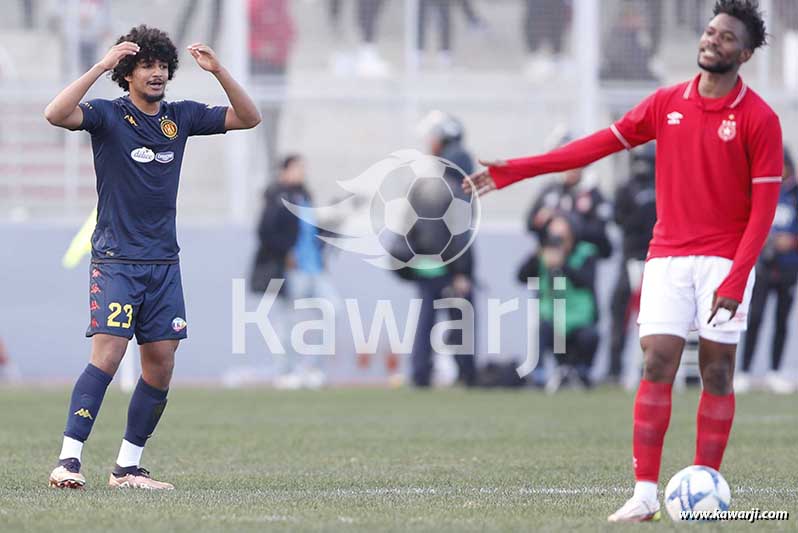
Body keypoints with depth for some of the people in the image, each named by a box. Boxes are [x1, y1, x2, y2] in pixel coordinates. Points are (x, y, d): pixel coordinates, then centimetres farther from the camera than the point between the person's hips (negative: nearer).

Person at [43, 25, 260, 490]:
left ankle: (128, 467, 12)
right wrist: (101, 66, -27)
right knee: (107, 356, -18)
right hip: (116, 259, -5)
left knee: (160, 367, 3)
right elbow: (56, 114, -23)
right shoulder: (108, 116, -5)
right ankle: (69, 459, -19)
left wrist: (218, 70, -5)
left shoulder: (180, 117, 9)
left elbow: (249, 118, 9)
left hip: (164, 263, 6)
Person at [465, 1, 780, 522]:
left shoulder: (758, 118, -5)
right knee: (656, 366, -6)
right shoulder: (668, 103, 7)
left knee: (717, 372, -3)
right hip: (668, 257, 3)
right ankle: (645, 494, -8)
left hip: (725, 259, -3)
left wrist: (736, 279, -18)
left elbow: (764, 205, -8)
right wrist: (514, 170, 3)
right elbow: (601, 144, 8)